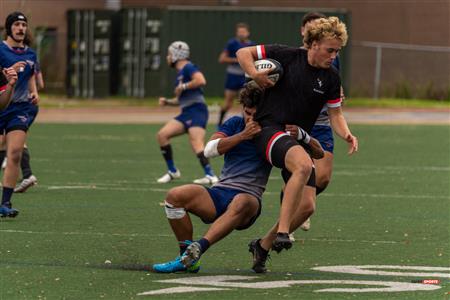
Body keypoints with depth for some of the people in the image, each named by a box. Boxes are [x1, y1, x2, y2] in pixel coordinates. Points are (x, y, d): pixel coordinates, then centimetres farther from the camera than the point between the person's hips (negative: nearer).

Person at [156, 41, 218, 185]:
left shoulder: (188, 68, -6)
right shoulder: (180, 73, 23)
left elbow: (201, 80, -25)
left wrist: (183, 87, -15)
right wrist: (167, 102, 15)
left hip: (196, 110, -10)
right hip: (186, 113, 10)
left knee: (197, 144, -23)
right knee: (162, 134, 2)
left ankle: (211, 176, -28)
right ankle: (172, 171, 9)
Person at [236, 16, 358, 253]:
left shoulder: (331, 78, 5)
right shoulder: (287, 56, -6)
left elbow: (335, 113, 11)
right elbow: (243, 53, 2)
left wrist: (346, 135, -9)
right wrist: (255, 75, -16)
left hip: (299, 139, 7)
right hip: (269, 128, -7)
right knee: (303, 165, -36)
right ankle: (282, 233, -39)